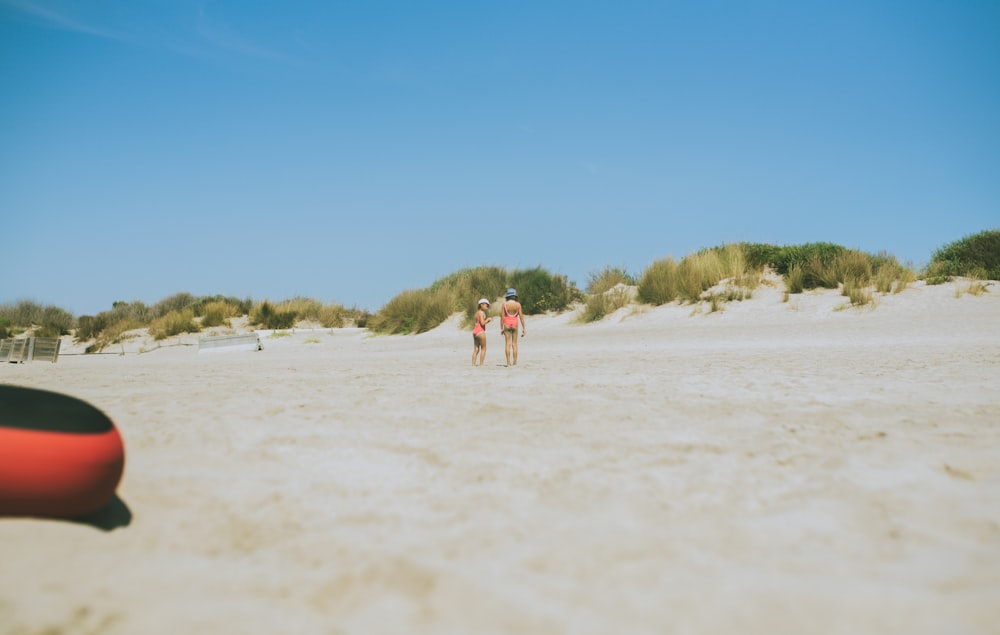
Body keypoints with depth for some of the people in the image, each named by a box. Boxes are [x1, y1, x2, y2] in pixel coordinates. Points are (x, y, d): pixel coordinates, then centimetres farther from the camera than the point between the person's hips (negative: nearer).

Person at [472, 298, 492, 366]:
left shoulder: (477, 312, 17)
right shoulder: (481, 312, -10)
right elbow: (482, 323, -17)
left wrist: (488, 321, 15)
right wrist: (488, 319, -3)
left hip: (475, 331, 9)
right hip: (480, 331, -9)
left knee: (476, 350, 9)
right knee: (483, 349, -1)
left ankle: (473, 364, 5)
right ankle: (481, 364, -3)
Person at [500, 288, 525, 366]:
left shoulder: (504, 304, -3)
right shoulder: (518, 304, -2)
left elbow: (502, 317, -5)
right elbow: (521, 316, -2)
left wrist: (501, 328, 0)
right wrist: (523, 328, 3)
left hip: (507, 324, -1)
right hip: (515, 324, 1)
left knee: (507, 343, 1)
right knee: (514, 344, 6)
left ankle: (508, 362, -3)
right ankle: (515, 362, 3)